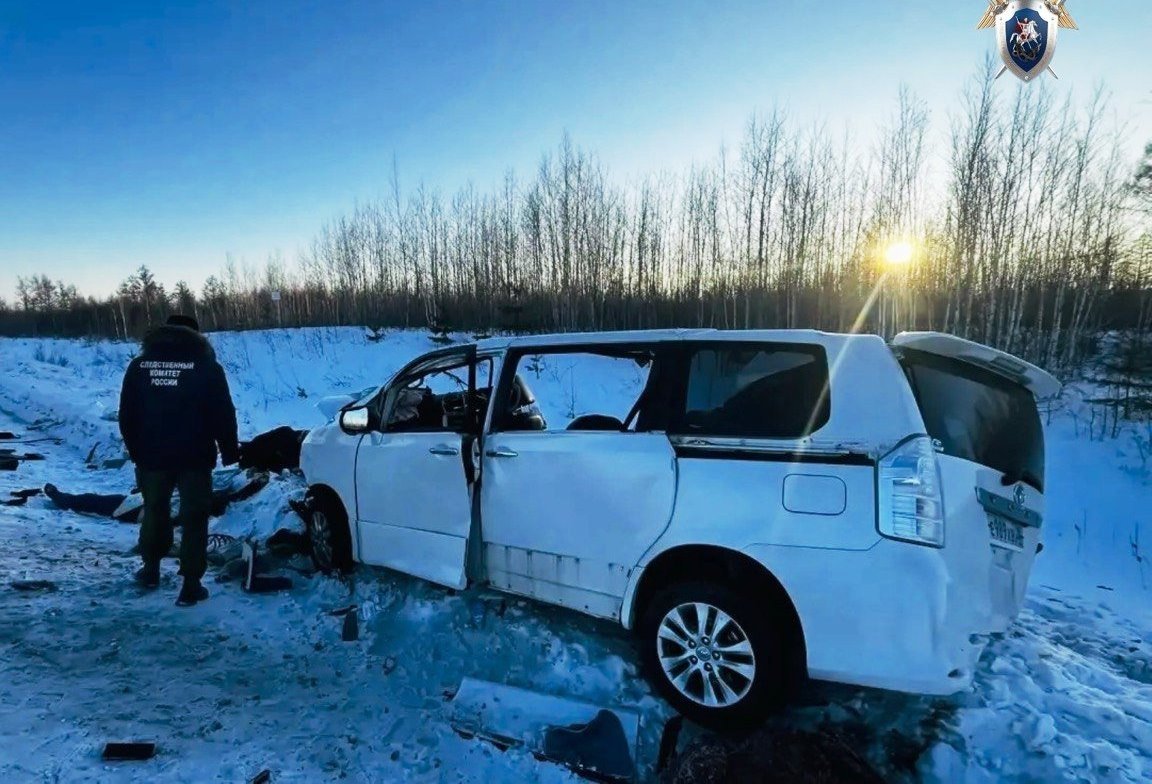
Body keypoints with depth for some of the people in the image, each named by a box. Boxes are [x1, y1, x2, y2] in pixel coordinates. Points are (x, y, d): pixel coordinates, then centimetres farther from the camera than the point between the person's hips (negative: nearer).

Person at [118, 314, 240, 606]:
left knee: (154, 511, 23)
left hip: (151, 456, 3)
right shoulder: (207, 366, -6)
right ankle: (190, 585, 4)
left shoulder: (139, 365, 4)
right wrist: (230, 451, 1)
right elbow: (223, 415, -8)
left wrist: (136, 450, 18)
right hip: (194, 457, -3)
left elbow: (126, 416, 7)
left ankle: (151, 569, 36)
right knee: (193, 518, 3)